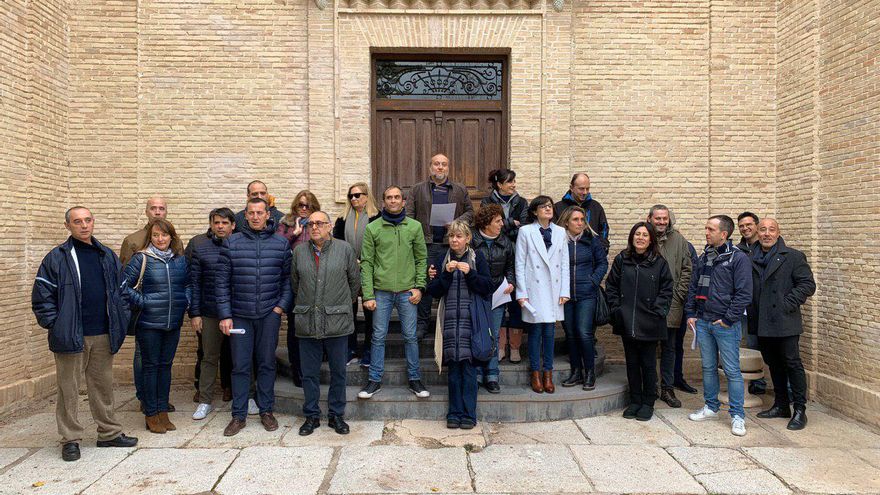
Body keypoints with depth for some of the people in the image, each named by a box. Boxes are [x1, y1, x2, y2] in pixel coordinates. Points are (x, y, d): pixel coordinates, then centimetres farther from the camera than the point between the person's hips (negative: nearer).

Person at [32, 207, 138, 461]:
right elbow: (41, 296, -3)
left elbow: (121, 290, 16)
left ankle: (110, 433, 24)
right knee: (68, 388, 5)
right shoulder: (56, 258, -3)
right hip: (70, 335, -4)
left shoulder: (107, 256, 11)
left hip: (103, 335, 4)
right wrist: (54, 325, -8)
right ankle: (70, 439, 16)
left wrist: (120, 320, 8)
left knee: (103, 385, 13)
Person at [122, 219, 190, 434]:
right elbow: (124, 285, -7)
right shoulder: (141, 258, -7)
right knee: (151, 367, 4)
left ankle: (163, 412, 22)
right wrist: (141, 302, -9)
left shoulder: (180, 259, 7)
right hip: (149, 323, -4)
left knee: (166, 366, 12)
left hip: (173, 322, 4)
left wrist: (185, 301, 6)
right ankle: (151, 415, 15)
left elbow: (188, 284, 20)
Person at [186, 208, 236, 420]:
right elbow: (193, 281, 1)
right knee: (209, 357, 7)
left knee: (235, 354, 10)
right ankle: (205, 400, 18)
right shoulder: (198, 245, 1)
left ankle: (230, 388, 27)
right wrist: (194, 313, -4)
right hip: (209, 312, 0)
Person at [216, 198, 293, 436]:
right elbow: (222, 281, 0)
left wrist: (281, 306, -4)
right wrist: (225, 315, -4)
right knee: (240, 365, 5)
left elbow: (288, 279, 6)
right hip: (239, 315, 0)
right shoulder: (231, 243, 1)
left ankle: (266, 410, 22)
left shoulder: (281, 244, 3)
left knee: (267, 363, 9)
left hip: (269, 314, 0)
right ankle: (238, 415, 17)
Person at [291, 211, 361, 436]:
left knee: (338, 372, 9)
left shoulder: (344, 249, -2)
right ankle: (311, 416, 25)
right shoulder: (299, 251, 5)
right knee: (309, 373, 10)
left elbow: (355, 280, 7)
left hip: (337, 322, -1)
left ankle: (336, 415, 23)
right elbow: (294, 283, 16)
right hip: (307, 323, 2)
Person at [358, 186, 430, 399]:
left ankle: (414, 379, 21)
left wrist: (419, 287, -4)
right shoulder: (372, 228, 0)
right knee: (378, 337, 6)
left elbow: (421, 259, 6)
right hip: (381, 291, 0)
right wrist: (368, 295, -7)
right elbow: (366, 263, -2)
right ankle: (375, 380, 18)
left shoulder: (415, 227, 4)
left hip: (407, 291, 1)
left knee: (410, 336, 8)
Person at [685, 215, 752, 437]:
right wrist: (690, 314, 9)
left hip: (726, 325, -6)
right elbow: (693, 287, 17)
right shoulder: (704, 258, 12)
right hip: (702, 322, 6)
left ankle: (737, 416, 8)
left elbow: (744, 293, -12)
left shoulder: (738, 258, -8)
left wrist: (728, 319, -13)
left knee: (732, 370, -1)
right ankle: (711, 407, 27)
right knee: (708, 367, 14)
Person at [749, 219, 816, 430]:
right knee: (773, 365, 15)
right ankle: (781, 406, 26)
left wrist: (788, 304, -15)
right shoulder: (751, 259, 10)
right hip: (762, 323, 5)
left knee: (792, 363, -1)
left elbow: (808, 284, -8)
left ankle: (800, 410, 9)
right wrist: (751, 313, 5)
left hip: (784, 322, -5)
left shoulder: (793, 257, -3)